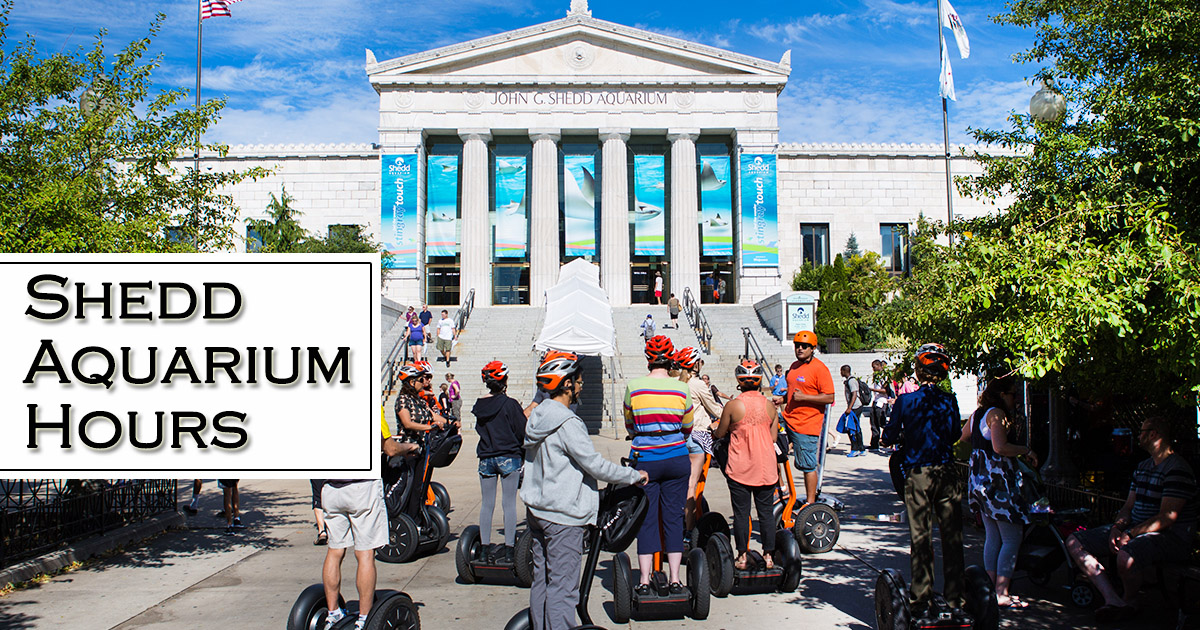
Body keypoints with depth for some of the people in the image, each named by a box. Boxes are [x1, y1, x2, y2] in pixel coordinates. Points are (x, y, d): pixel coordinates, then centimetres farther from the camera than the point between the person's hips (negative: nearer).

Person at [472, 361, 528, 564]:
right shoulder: (510, 404, -13)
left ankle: (485, 548, 12)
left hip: (486, 458, 4)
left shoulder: (479, 405, 2)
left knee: (487, 504, 10)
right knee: (510, 503, 2)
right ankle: (509, 549, 5)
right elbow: (522, 431, -9)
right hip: (509, 457, -4)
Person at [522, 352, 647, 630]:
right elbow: (595, 465, -18)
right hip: (563, 516, -9)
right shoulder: (567, 423, -20)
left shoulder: (537, 417, 8)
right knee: (562, 587, -3)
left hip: (537, 510, 9)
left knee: (541, 580, 16)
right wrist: (634, 476, -5)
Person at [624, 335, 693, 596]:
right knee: (674, 517, 8)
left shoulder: (633, 387, -5)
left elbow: (629, 426, 8)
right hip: (677, 459, 1)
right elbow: (688, 428, 10)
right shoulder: (682, 389, -2)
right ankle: (674, 579, 12)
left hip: (644, 460, -1)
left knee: (646, 518, 6)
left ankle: (644, 580, 9)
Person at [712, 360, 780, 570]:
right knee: (766, 512, 10)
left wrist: (714, 432, 24)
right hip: (766, 468, 3)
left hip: (740, 468, -3)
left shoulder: (733, 405, -9)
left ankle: (743, 556, 10)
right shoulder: (769, 405, 0)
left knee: (741, 513, 5)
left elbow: (720, 434, 2)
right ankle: (768, 555, 15)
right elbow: (773, 437, 5)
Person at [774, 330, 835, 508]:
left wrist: (803, 397, -21)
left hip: (806, 425, -8)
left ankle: (810, 503, 13)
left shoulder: (819, 368, -11)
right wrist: (782, 399, 12)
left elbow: (829, 397, -17)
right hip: (787, 420, 8)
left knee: (808, 466, 0)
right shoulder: (794, 366, 15)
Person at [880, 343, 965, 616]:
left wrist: (902, 437, 19)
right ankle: (955, 597, 15)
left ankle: (922, 597, 8)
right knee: (952, 535, 9)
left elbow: (889, 437, -4)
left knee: (920, 537, 5)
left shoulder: (905, 401, -8)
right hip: (946, 472, 2)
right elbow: (955, 434, 12)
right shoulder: (949, 401, 0)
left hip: (917, 475, -2)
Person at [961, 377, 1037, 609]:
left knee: (992, 537, 12)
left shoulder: (976, 414, 14)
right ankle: (1002, 594, -4)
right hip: (997, 480, -9)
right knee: (1012, 539, -3)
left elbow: (963, 439, 26)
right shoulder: (997, 414, -13)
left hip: (979, 480, 9)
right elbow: (1000, 447, -23)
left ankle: (993, 589, 15)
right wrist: (1026, 450, -10)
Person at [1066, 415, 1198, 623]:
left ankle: (1129, 601, -8)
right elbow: (1129, 506, 16)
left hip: (1171, 536, -9)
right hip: (1136, 529, 9)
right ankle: (1112, 599, -21)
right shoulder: (1143, 467, 17)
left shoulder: (1178, 469, -13)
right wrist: (1117, 527, -5)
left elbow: (1167, 517, -20)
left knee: (1126, 556, -41)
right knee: (1075, 542, -4)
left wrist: (1130, 534, -24)